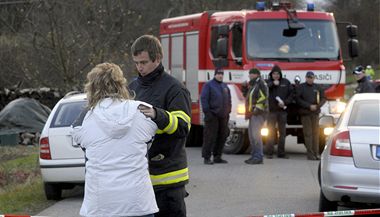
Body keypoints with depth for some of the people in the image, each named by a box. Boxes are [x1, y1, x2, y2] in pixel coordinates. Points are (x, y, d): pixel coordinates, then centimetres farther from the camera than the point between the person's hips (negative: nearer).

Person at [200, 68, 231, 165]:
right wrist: (207, 112, -16)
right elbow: (204, 99, -8)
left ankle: (217, 156, 16)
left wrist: (228, 111, 15)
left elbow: (228, 100, 24)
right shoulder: (208, 85, -2)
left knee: (222, 136, 8)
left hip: (223, 116, 7)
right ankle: (206, 157, -5)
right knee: (210, 136, -8)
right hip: (213, 116, -7)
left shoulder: (225, 86, 18)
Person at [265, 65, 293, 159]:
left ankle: (281, 153, 14)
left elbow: (291, 94, 6)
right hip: (271, 110, -3)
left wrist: (285, 102, -8)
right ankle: (270, 153, 1)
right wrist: (272, 84, -21)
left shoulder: (286, 82, 7)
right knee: (271, 132, -2)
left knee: (282, 132, 8)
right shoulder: (268, 82, 2)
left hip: (282, 110, 3)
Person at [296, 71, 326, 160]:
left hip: (315, 113, 3)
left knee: (316, 133, 2)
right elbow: (298, 100, -3)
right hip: (305, 113, -3)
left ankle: (316, 153, 4)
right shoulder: (301, 87, 3)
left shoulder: (317, 87, 12)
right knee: (308, 134, -5)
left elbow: (323, 98, 13)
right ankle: (310, 154, -5)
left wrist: (317, 106, -6)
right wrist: (309, 106, -12)